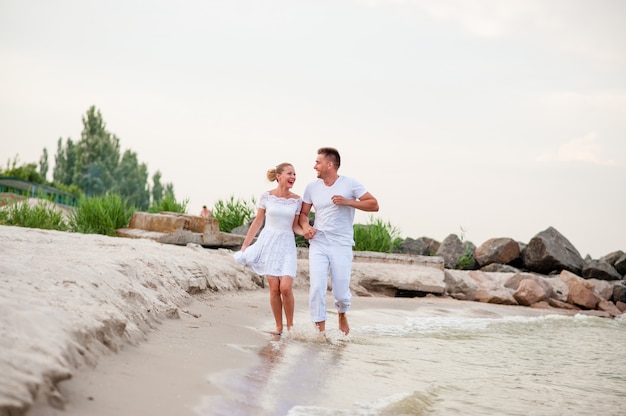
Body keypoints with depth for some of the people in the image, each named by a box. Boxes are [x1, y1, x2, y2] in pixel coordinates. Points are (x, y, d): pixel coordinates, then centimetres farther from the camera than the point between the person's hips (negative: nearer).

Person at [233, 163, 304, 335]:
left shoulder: (296, 200, 1)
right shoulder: (266, 196, -2)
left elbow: (295, 226, 6)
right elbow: (257, 222, 5)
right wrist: (245, 245, 6)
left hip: (287, 245, 0)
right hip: (268, 242, 0)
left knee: (286, 287, -13)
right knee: (274, 288, -3)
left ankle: (290, 326, 4)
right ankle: (278, 326, 9)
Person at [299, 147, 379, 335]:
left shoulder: (350, 184, -4)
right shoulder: (312, 187, 5)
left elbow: (374, 205, -5)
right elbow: (303, 213, 15)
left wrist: (348, 202, -17)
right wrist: (305, 226, -7)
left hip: (341, 246, -2)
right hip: (318, 244, 2)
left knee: (341, 293, 2)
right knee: (316, 288, -12)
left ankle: (342, 314, 36)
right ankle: (320, 330, -2)